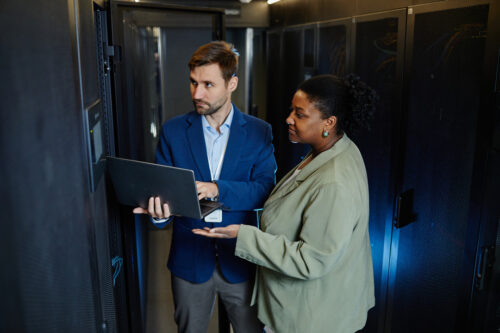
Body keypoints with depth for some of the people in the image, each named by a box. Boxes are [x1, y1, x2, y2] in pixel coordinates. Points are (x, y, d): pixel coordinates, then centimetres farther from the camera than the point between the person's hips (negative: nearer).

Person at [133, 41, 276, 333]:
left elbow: (265, 189, -13)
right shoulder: (173, 131, -2)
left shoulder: (259, 132, -4)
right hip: (190, 261, 1)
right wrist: (160, 212, -26)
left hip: (240, 261, 0)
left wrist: (218, 189, -29)